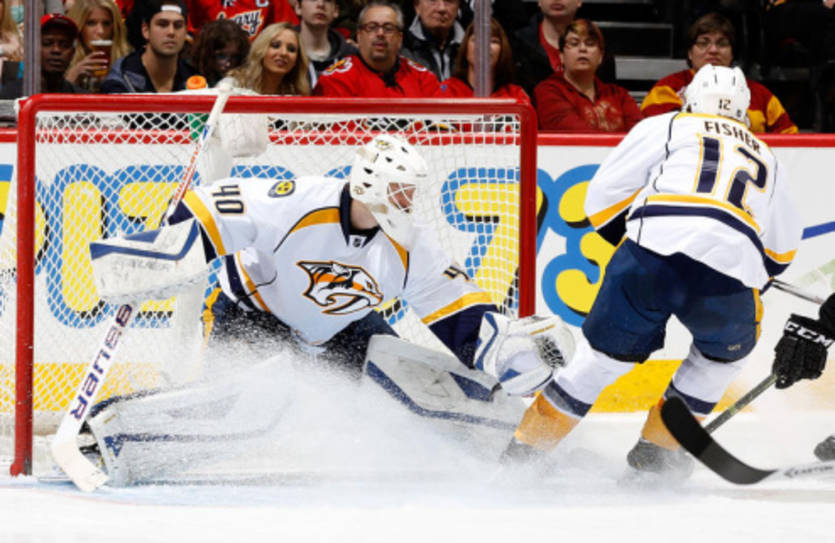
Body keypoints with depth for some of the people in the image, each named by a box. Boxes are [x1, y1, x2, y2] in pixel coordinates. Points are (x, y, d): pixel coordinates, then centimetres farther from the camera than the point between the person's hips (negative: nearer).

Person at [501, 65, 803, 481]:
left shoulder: (665, 127, 24)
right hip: (727, 273, 1)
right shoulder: (765, 157, 35)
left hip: (655, 249, -1)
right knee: (728, 348, 30)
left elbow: (602, 197, 16)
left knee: (605, 351, 12)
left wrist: (625, 237, 33)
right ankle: (658, 447, 26)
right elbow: (781, 248, 41)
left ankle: (526, 450, 14)